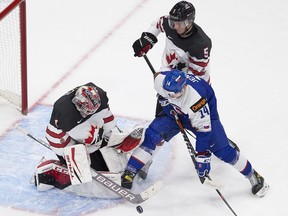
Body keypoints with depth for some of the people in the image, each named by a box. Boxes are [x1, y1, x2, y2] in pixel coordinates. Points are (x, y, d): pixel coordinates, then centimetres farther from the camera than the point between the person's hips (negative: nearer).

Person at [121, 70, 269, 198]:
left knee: (222, 150, -9)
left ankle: (253, 176, 10)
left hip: (205, 112, -4)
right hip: (174, 111, 4)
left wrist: (202, 157, -33)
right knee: (152, 135, -15)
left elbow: (203, 129, -36)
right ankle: (129, 173, -7)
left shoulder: (196, 99, -44)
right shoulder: (161, 80, -32)